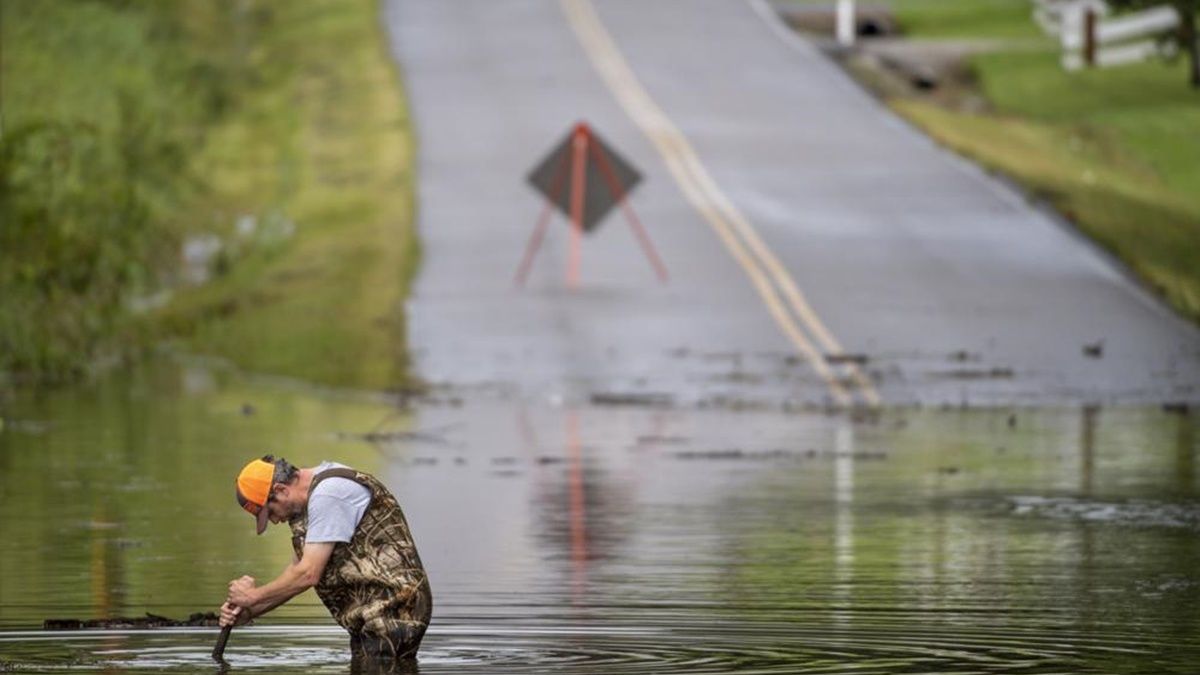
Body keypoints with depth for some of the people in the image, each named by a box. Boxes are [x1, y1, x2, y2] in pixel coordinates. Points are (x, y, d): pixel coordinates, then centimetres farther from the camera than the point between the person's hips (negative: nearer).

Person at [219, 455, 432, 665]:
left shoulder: (328, 494, -17)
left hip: (391, 613, -10)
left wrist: (253, 596, -6)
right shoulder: (304, 500, 15)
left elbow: (308, 575, -19)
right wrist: (249, 612, 11)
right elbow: (296, 570, 21)